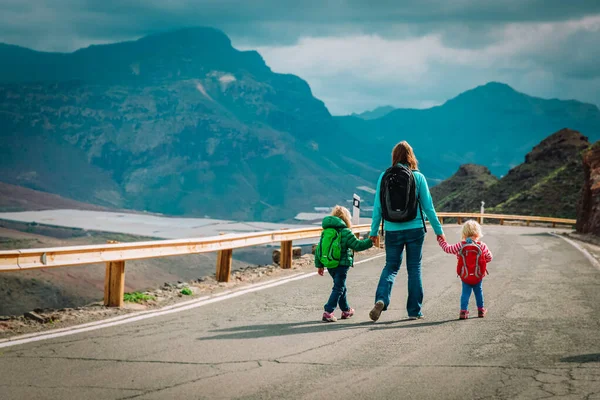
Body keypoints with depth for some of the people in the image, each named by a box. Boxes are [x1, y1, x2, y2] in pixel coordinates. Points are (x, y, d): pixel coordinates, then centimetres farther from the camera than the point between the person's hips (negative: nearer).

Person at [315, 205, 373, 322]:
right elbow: (357, 245, -13)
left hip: (329, 265, 7)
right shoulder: (345, 232, -12)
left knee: (341, 287, 22)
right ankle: (328, 312, -12)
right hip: (341, 264, -7)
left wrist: (319, 265, 16)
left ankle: (346, 310, 35)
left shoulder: (325, 231, 8)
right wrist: (370, 241, 0)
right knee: (338, 288, -2)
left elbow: (318, 249, 9)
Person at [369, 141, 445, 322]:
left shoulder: (384, 177, -2)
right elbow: (428, 206, -2)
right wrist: (438, 230, 6)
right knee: (414, 268, 10)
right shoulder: (418, 177, -5)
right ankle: (414, 311, 13)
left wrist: (374, 232, 10)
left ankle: (381, 299, -13)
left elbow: (377, 207, 0)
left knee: (391, 266, 12)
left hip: (392, 231, 1)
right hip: (414, 229, -1)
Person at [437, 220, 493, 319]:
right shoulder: (482, 246, -7)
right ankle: (481, 310, 28)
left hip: (465, 276, -1)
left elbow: (447, 249, 5)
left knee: (465, 293, 6)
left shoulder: (460, 246, -8)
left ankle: (463, 311, -5)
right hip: (478, 276, 1)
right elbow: (489, 257, 4)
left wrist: (441, 240, 21)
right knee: (479, 292, 18)